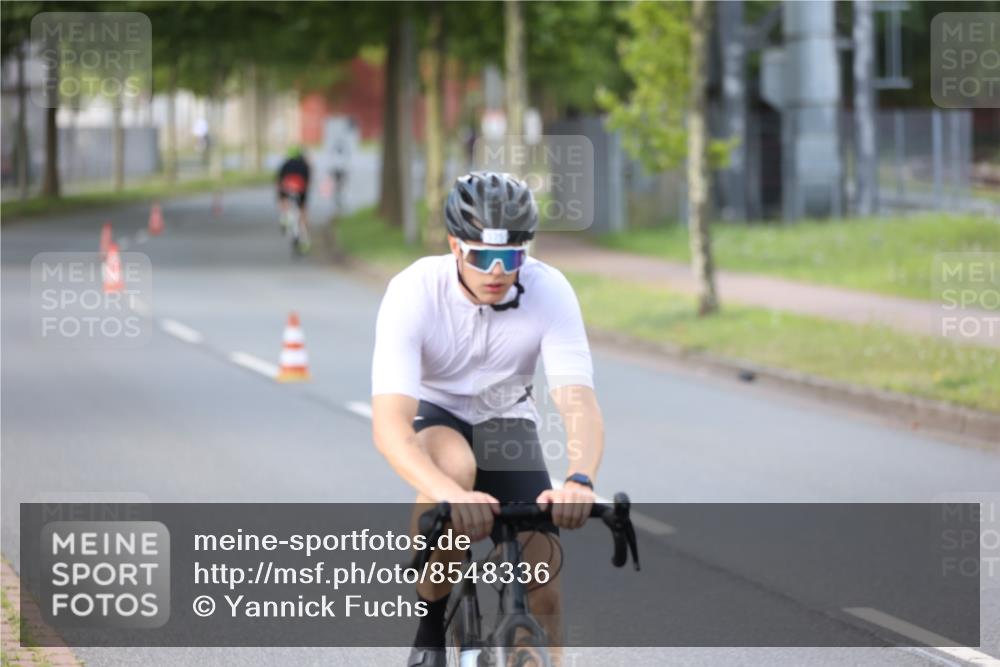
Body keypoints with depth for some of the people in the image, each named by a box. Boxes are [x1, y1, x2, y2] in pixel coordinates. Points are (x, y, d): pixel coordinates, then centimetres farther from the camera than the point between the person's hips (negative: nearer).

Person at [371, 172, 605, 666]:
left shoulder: (550, 291, -26)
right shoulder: (414, 292, -32)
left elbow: (579, 403, -34)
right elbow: (388, 425, -41)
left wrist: (579, 481, -56)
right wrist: (451, 495, -59)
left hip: (505, 417, 2)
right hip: (429, 411, -2)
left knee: (542, 562, -14)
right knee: (454, 464, -36)